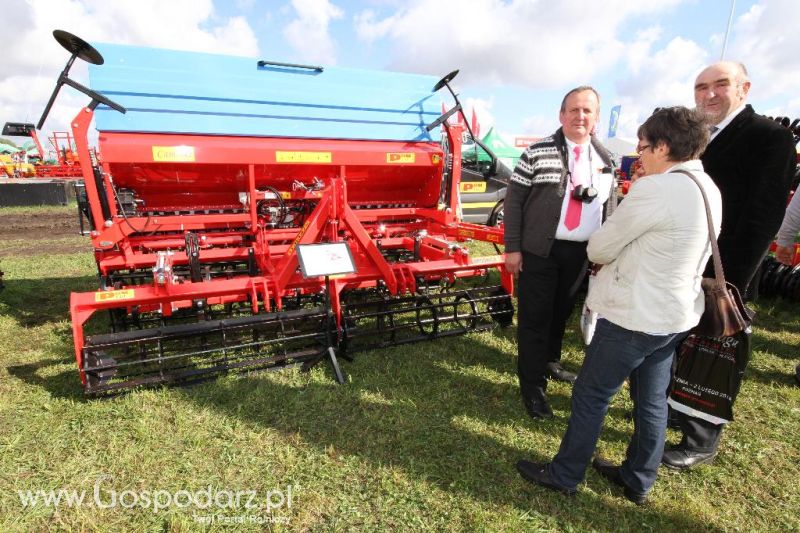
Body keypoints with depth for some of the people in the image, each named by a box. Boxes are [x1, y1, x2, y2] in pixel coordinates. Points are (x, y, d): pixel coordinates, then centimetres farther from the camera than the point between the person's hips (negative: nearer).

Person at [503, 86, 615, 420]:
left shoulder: (604, 159, 11)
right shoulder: (538, 152, -5)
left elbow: (610, 206, 17)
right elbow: (514, 199, -7)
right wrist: (513, 248, -12)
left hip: (581, 252, 5)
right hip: (540, 250, -5)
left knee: (562, 312, 19)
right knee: (535, 316, 0)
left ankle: (549, 361, 41)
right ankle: (532, 384, 14)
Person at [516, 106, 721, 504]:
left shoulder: (655, 189, -22)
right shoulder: (708, 189, 7)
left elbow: (598, 248, -15)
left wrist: (606, 257, 6)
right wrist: (624, 258, 4)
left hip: (634, 316, -9)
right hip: (675, 314, 9)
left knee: (590, 395, 6)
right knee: (651, 401, 19)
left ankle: (564, 475, 24)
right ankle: (638, 480, 38)